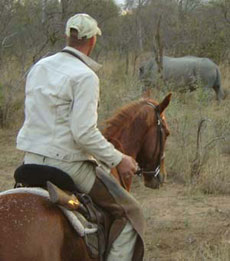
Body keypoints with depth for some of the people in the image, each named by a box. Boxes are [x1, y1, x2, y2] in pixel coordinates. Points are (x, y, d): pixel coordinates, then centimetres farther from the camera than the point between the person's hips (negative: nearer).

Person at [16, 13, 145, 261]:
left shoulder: (39, 67, 8)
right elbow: (84, 133, -22)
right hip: (66, 163, -8)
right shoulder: (84, 76, -16)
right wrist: (118, 160, -11)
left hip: (31, 160, 8)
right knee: (130, 214, 4)